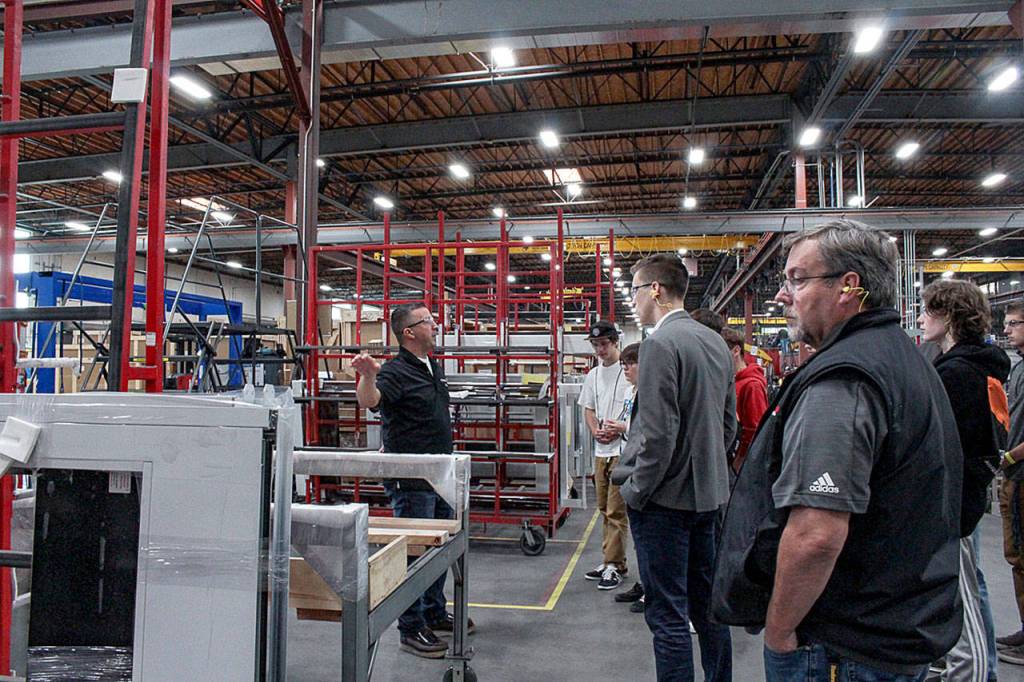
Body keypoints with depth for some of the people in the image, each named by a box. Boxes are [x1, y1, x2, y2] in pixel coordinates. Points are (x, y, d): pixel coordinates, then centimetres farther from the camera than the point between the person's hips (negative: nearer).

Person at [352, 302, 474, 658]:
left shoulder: (434, 368, 11)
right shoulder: (396, 371, -16)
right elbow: (368, 401, -35)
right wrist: (367, 374, -54)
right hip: (411, 480, -9)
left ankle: (435, 614, 34)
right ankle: (411, 630, 11)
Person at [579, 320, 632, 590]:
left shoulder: (629, 372, -9)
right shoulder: (593, 375, 14)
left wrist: (618, 428, -18)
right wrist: (596, 431, 0)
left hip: (623, 450, -7)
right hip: (601, 450, 7)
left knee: (616, 511, -6)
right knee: (605, 509, 13)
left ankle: (614, 565, 1)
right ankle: (610, 562, 22)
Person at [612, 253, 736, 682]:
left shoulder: (660, 344, -17)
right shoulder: (716, 342, 9)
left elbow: (659, 432, -21)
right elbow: (728, 424, 15)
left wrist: (636, 491, -10)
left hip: (665, 498, -9)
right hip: (709, 493, 9)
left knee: (667, 615, 0)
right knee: (708, 605, 20)